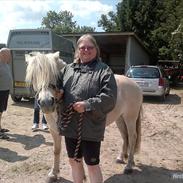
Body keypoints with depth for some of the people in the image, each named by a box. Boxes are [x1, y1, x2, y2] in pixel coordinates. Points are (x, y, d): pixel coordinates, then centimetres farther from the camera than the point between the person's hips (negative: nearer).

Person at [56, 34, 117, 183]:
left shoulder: (104, 70, -7)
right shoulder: (68, 68, 11)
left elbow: (109, 98, -16)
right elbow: (58, 87, 14)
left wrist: (87, 105, -26)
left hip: (91, 127, -5)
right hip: (70, 125, 6)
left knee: (92, 165, 9)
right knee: (74, 161, 21)